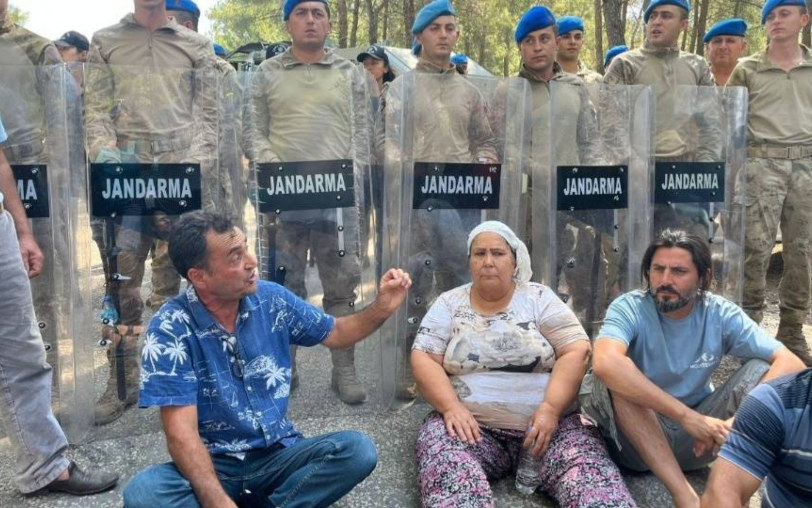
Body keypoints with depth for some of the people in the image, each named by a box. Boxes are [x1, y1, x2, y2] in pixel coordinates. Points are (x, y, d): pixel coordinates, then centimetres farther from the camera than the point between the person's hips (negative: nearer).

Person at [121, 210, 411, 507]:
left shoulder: (272, 299, -2)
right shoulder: (170, 328, -15)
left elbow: (336, 334, 14)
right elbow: (181, 432, -21)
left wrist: (381, 308, -6)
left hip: (278, 453, 3)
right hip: (214, 463, -2)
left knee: (357, 450, -23)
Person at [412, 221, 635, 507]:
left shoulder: (539, 298, 7)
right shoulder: (449, 304, 9)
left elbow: (576, 351, -2)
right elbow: (424, 359, 2)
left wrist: (550, 408, -15)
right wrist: (451, 407, -15)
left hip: (548, 423, 0)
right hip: (472, 426, 1)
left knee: (590, 472, -29)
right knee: (446, 462, -32)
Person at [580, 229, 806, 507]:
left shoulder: (721, 314, -7)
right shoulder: (629, 308, -17)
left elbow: (792, 364, -17)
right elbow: (605, 363, -39)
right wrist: (688, 416, -42)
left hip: (698, 436, 3)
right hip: (635, 440, -2)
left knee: (762, 369, -15)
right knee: (615, 378, -32)